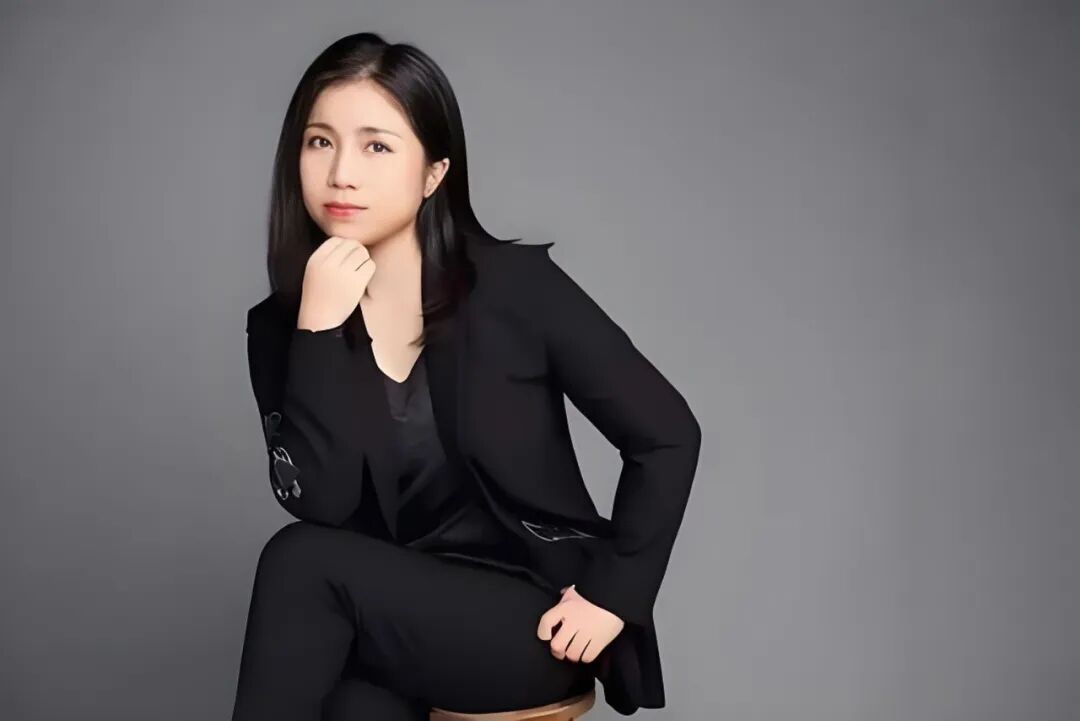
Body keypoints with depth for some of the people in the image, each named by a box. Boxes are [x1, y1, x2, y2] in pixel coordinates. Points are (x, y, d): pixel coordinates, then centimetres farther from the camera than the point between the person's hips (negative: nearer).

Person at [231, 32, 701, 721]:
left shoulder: (514, 285, -10)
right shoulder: (281, 326, -1)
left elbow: (668, 434, -6)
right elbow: (319, 502, -14)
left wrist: (613, 595, -9)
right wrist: (319, 326, -20)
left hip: (533, 624, -2)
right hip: (396, 621, 3)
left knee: (303, 563, -25)